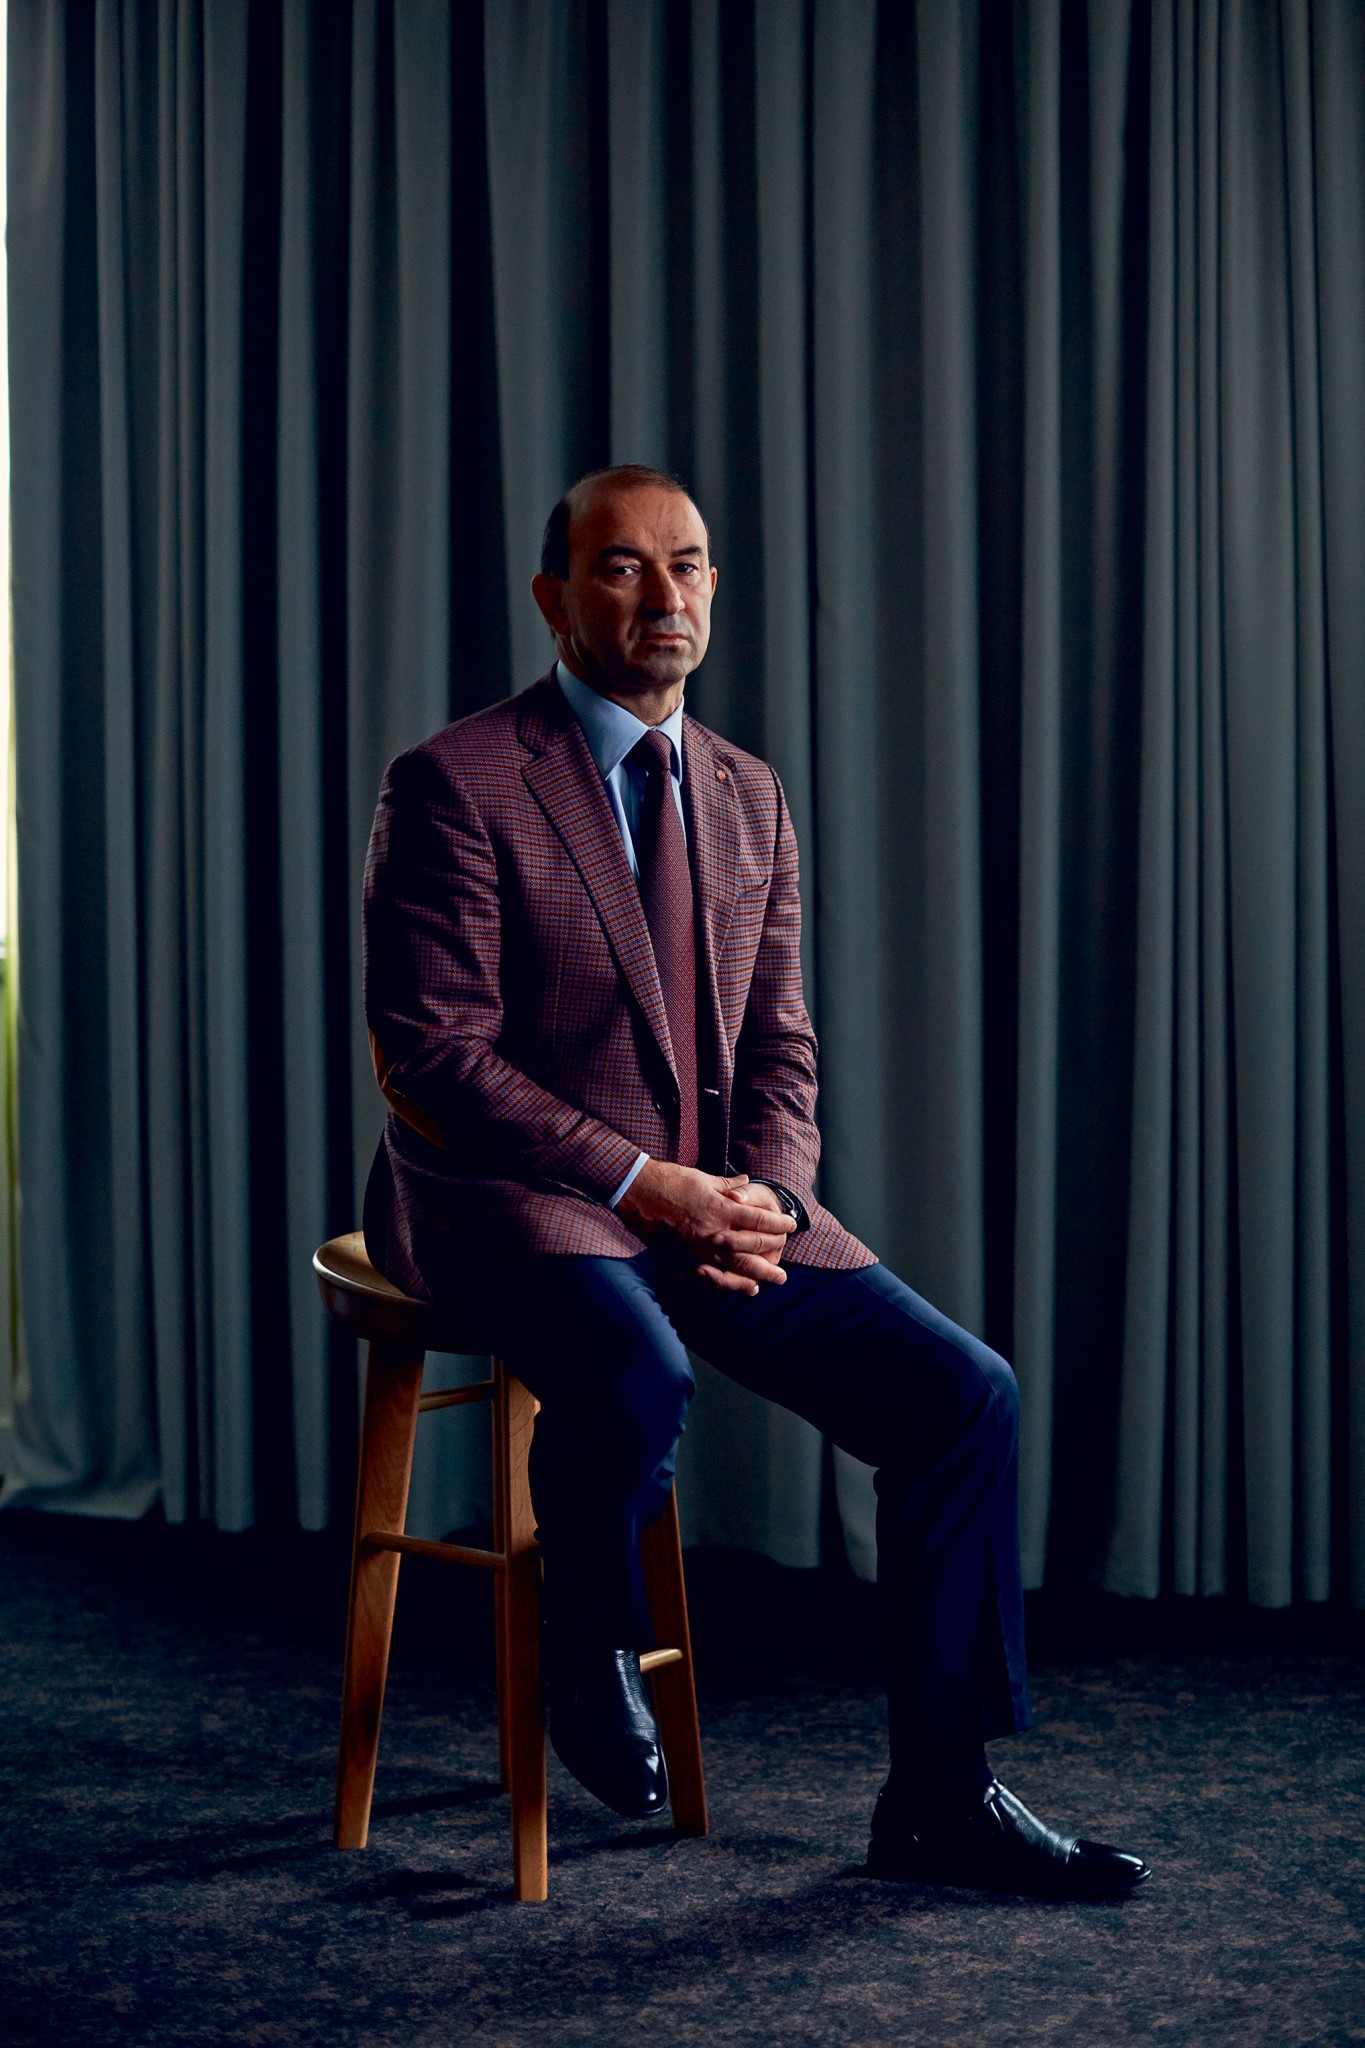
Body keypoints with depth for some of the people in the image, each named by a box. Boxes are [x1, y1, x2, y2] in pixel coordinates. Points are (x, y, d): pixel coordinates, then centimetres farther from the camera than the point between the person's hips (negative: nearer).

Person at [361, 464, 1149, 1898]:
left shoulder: (747, 795, 12)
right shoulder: (452, 787, -8)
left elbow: (776, 1043, 13)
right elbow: (430, 1053, -14)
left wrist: (766, 1198, -8)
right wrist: (637, 1184, -20)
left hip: (711, 1201, 6)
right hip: (507, 1198, -6)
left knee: (961, 1394, -9)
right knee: (636, 1380, -37)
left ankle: (939, 1800, 3)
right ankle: (591, 1653, -3)